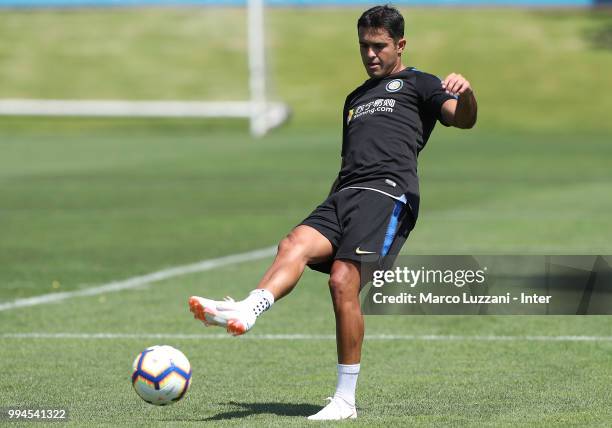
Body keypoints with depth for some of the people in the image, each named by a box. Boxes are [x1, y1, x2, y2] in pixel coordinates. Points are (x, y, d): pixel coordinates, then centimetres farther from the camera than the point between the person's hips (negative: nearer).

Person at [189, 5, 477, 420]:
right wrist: (332, 209, 26)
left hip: (388, 191, -6)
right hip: (343, 195, 7)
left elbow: (464, 119, -5)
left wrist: (466, 93, -28)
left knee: (343, 281, -20)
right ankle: (245, 312, -49)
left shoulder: (418, 84, 13)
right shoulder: (356, 97, 34)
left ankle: (346, 400, -15)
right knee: (294, 245, -23)